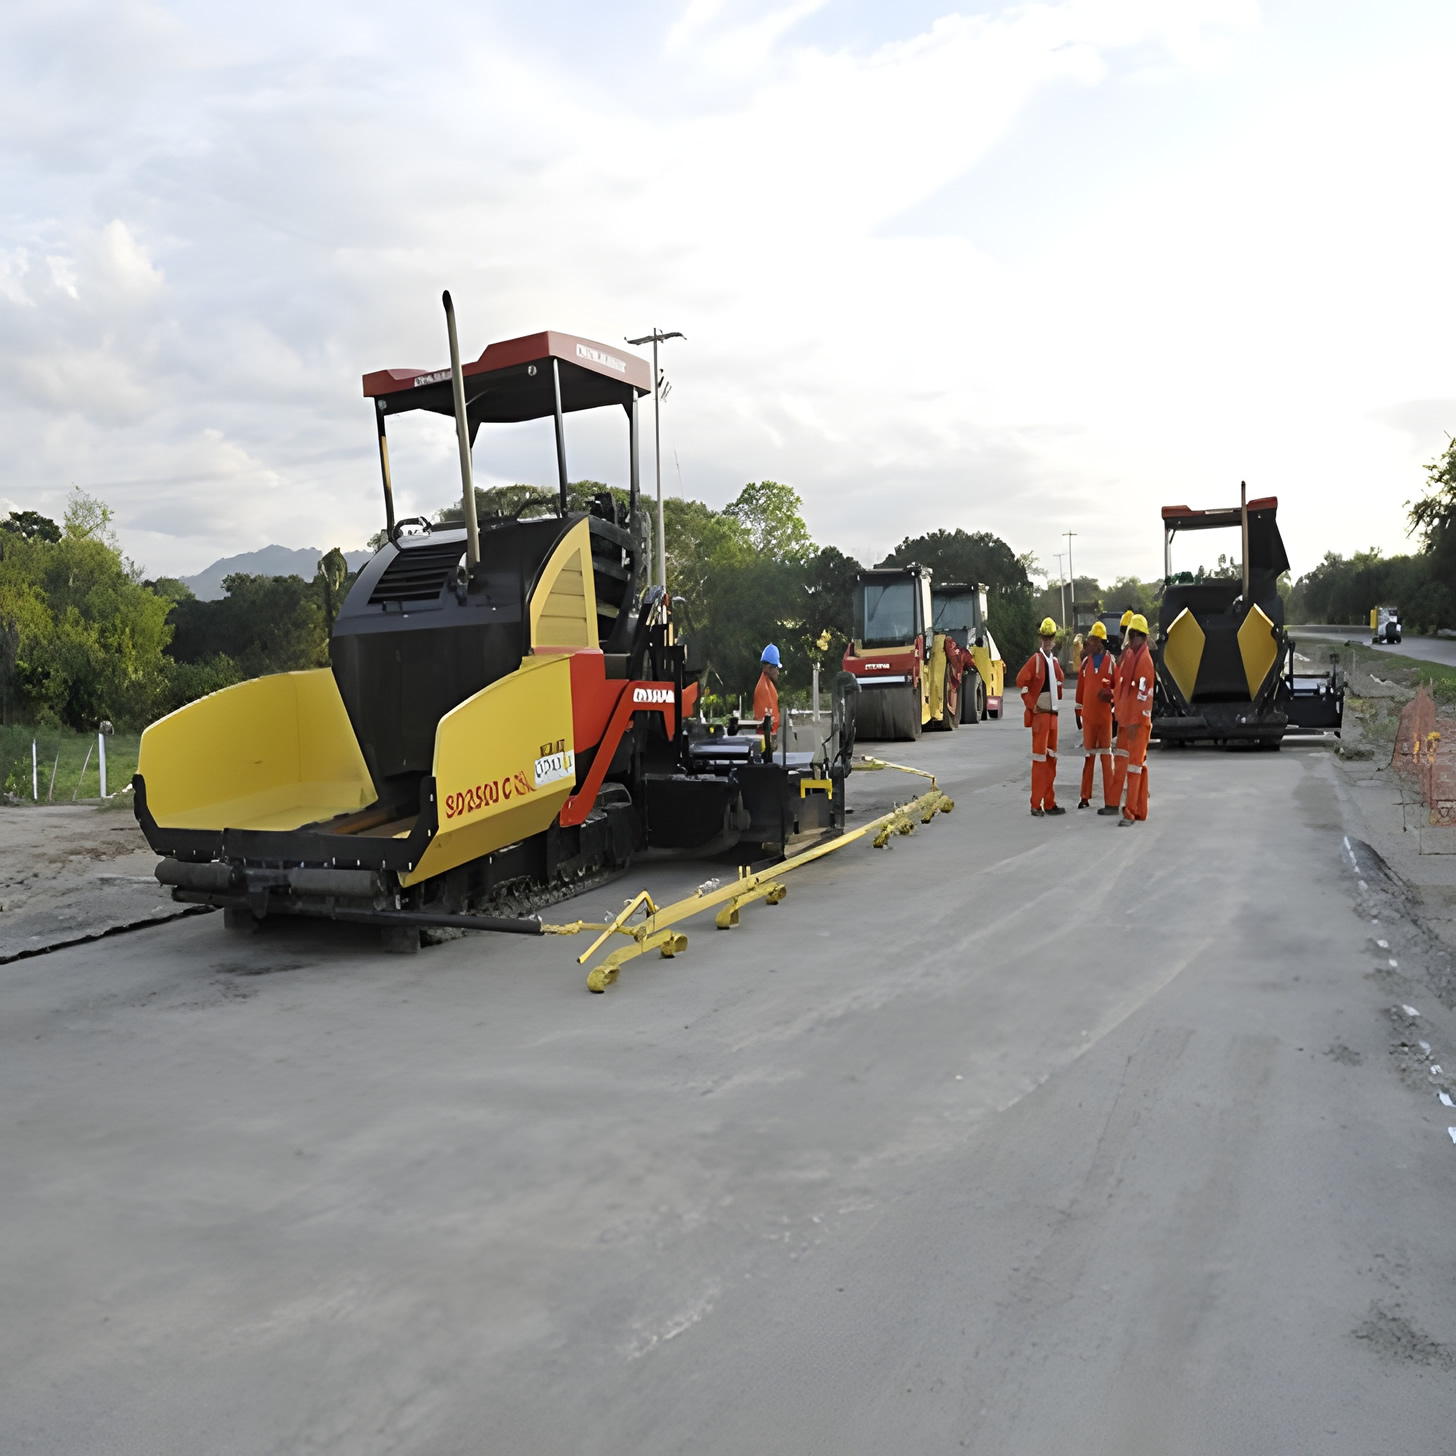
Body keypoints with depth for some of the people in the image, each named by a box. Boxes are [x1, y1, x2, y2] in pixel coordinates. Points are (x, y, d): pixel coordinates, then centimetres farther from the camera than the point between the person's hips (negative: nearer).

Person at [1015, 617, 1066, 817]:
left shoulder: (1055, 662, 13)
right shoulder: (1035, 659, -9)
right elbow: (1021, 681, -16)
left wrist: (1059, 702, 14)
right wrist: (1031, 704, -13)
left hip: (1053, 713, 8)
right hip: (1040, 713, -8)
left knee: (1051, 759, 10)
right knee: (1039, 758, -7)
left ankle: (1049, 803, 17)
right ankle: (1036, 804, -3)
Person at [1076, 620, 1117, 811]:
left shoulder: (1111, 662, -5)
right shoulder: (1085, 662, 7)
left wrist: (1110, 694, -18)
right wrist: (1079, 708, 13)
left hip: (1104, 715, -4)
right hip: (1088, 715, 4)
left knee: (1106, 756, -2)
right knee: (1088, 756, 12)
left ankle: (1110, 802, 0)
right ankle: (1085, 797, 21)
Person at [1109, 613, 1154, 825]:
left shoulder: (1144, 659, -17)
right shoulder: (1128, 654, 11)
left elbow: (1143, 693, -21)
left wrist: (1135, 722, -22)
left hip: (1137, 721, -9)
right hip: (1124, 718, 9)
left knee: (1135, 764, -5)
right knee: (1120, 761, 15)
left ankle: (1132, 812, -2)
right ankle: (1114, 803, 25)